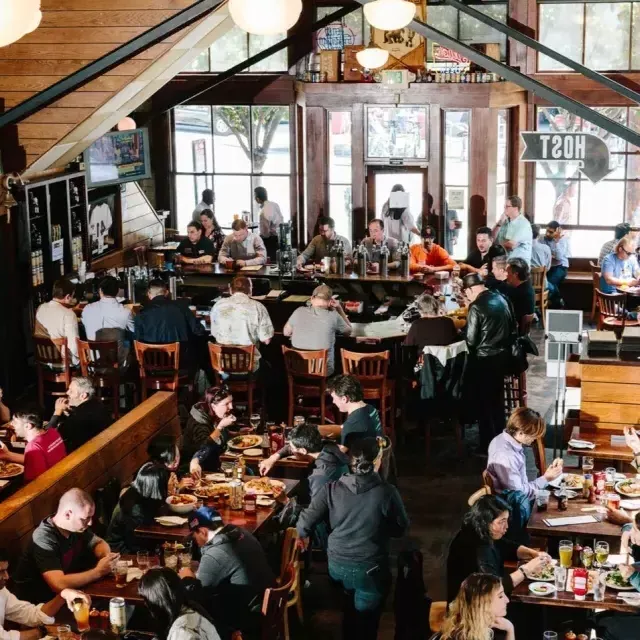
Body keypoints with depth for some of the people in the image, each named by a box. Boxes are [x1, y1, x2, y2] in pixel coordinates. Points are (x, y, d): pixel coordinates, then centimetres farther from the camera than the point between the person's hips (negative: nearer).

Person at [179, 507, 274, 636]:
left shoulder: (213, 555, -22)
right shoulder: (242, 533, 2)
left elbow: (196, 596, -12)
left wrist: (187, 580, 7)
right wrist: (196, 576, 16)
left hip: (249, 615, -8)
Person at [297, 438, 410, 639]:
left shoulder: (331, 489, -15)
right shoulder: (387, 492, -20)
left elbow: (305, 523, -11)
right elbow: (401, 530, -6)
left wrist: (303, 536, 12)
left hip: (337, 565, 3)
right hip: (370, 569, -3)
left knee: (350, 607, 33)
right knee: (365, 623, 21)